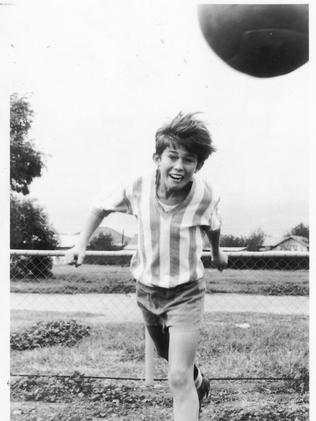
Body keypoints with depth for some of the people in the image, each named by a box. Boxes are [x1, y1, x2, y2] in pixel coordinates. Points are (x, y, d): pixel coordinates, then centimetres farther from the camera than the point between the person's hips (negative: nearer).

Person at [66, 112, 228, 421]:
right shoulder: (139, 188, -19)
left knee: (178, 378, -13)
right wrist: (81, 244, -4)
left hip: (184, 293, -4)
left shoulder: (204, 195, -24)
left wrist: (216, 252, 19)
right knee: (168, 354, 29)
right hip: (146, 290, 4)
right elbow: (102, 206, 1)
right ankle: (198, 383, 61)